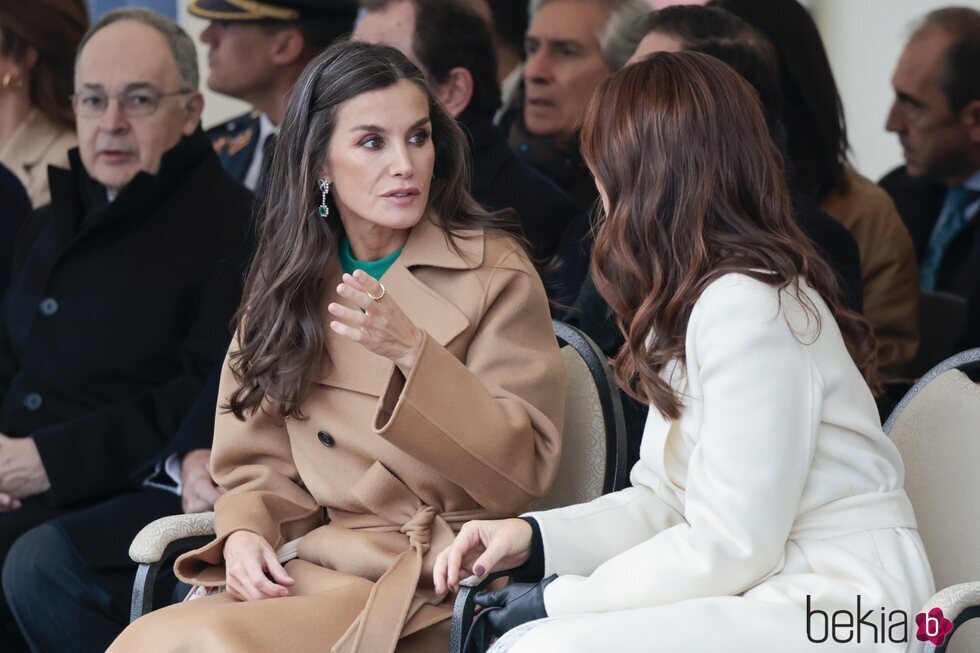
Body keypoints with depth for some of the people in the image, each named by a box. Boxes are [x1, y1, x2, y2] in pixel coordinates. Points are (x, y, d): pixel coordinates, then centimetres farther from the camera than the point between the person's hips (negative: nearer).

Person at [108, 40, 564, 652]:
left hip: (431, 582, -5)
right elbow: (263, 464, 15)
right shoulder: (289, 282, 14)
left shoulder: (495, 272, -2)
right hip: (308, 567, 5)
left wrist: (412, 353, -19)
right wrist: (245, 531, -8)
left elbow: (522, 470, -8)